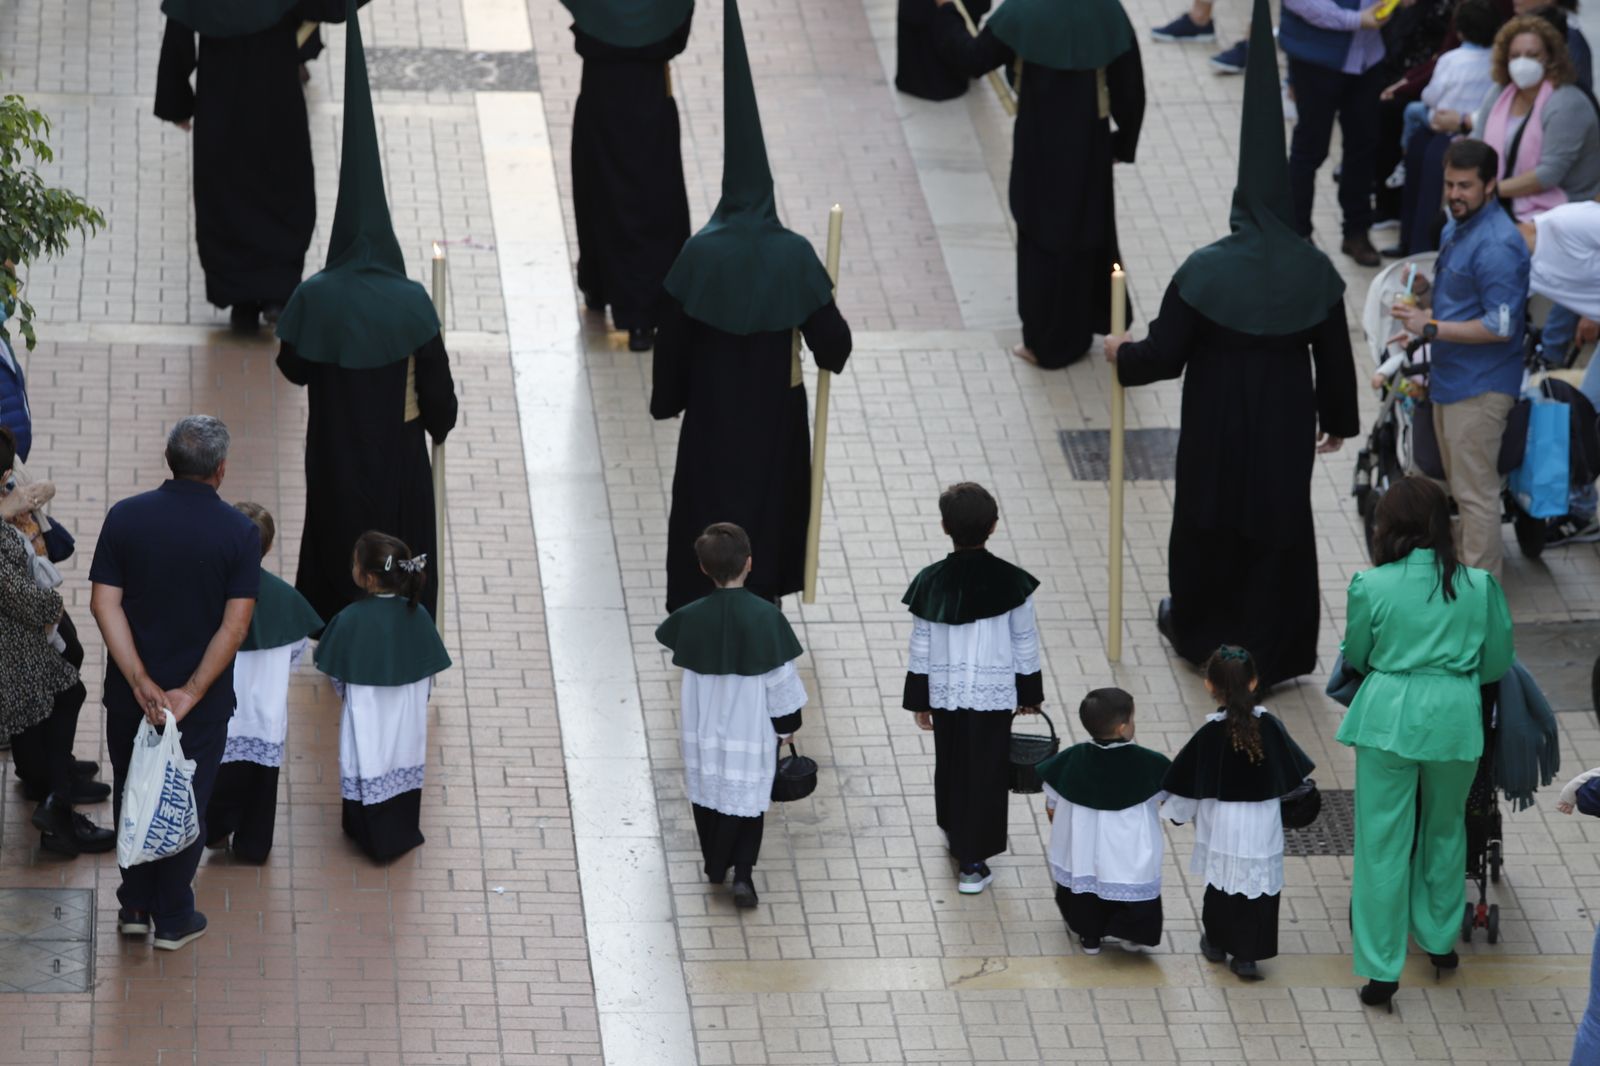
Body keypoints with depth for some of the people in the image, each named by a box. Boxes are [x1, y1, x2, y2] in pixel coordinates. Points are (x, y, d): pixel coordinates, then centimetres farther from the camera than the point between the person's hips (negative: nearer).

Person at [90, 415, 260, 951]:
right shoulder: (238, 533, -13)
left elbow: (105, 603, -13)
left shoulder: (125, 518, -8)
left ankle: (135, 906, 28)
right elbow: (235, 623, -18)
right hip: (203, 697, -2)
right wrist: (192, 693, -17)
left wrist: (140, 682, -15)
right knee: (186, 801, 12)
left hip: (131, 690, 2)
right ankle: (173, 918, 22)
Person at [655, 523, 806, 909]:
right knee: (747, 797, 11)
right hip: (751, 730, -2)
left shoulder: (690, 618, -14)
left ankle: (714, 864, 33)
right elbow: (781, 677, -12)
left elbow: (668, 642, 10)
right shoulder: (767, 618, -21)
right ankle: (742, 873, 0)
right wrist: (787, 723, 3)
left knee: (707, 791, 21)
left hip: (704, 732, 2)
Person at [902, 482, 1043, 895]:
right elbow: (1025, 643, -4)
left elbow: (920, 647, -3)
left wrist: (918, 700, 8)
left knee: (950, 765, 22)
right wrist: (1030, 693, 10)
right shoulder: (1010, 582, -14)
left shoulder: (930, 582, -11)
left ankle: (955, 835, 41)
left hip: (945, 693, 2)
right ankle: (972, 863, 9)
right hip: (994, 694, -2)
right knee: (986, 774, 8)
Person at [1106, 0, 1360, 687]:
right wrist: (1338, 417, 14)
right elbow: (1334, 354, -1)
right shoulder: (1314, 272, -11)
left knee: (1207, 514, 19)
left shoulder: (1204, 271, -19)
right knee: (1279, 523, 13)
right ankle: (1271, 650, 20)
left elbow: (1165, 355, -15)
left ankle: (1195, 626, 38)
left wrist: (1123, 355, 6)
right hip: (1286, 423, 1)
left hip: (1217, 423, -1)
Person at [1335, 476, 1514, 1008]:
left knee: (1383, 842, 5)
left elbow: (1355, 657, 5)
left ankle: (1381, 968, 4)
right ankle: (1440, 939, 39)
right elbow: (1497, 663, 5)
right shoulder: (1479, 586, -6)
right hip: (1455, 719, 2)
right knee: (1445, 830, 24)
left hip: (1388, 718, -2)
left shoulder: (1371, 586, -10)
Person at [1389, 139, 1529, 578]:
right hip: (1450, 378, 10)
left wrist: (1431, 327, -23)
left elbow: (1500, 327, -26)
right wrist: (1424, 309, 7)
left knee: (1475, 492, -4)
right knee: (1459, 487, 20)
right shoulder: (1456, 227, 10)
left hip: (1479, 386, -10)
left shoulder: (1496, 245, -23)